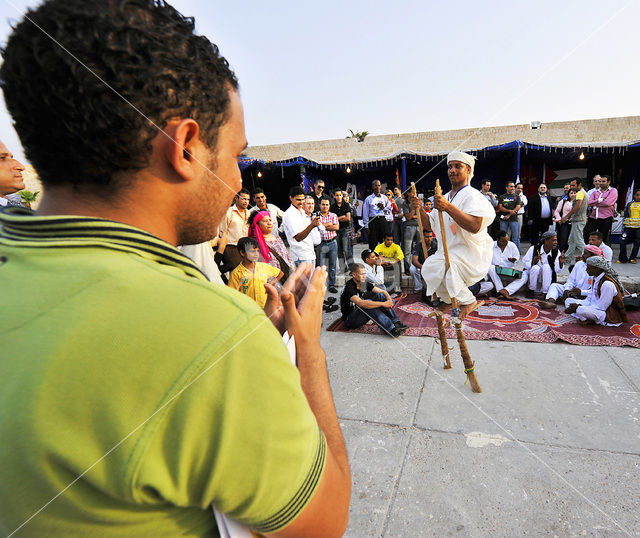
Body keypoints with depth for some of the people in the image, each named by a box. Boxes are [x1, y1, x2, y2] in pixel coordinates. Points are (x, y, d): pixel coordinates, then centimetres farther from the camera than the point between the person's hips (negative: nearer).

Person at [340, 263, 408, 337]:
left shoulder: (364, 283, 0)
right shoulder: (349, 287, -24)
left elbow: (382, 291, -3)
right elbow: (361, 303, -39)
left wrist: (389, 300, -26)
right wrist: (383, 304, -39)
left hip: (362, 316, 7)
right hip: (350, 319, -7)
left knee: (380, 295, -11)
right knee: (367, 305, -35)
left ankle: (396, 323, -22)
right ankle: (391, 329, -39)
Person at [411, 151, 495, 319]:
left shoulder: (472, 196, -10)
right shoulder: (445, 198, 16)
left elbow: (475, 226, -27)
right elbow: (430, 225, 20)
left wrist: (448, 208, -33)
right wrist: (420, 209, 2)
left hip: (471, 253, -9)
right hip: (450, 252, 9)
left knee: (441, 266, -29)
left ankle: (467, 301, -8)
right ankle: (450, 301, 18)